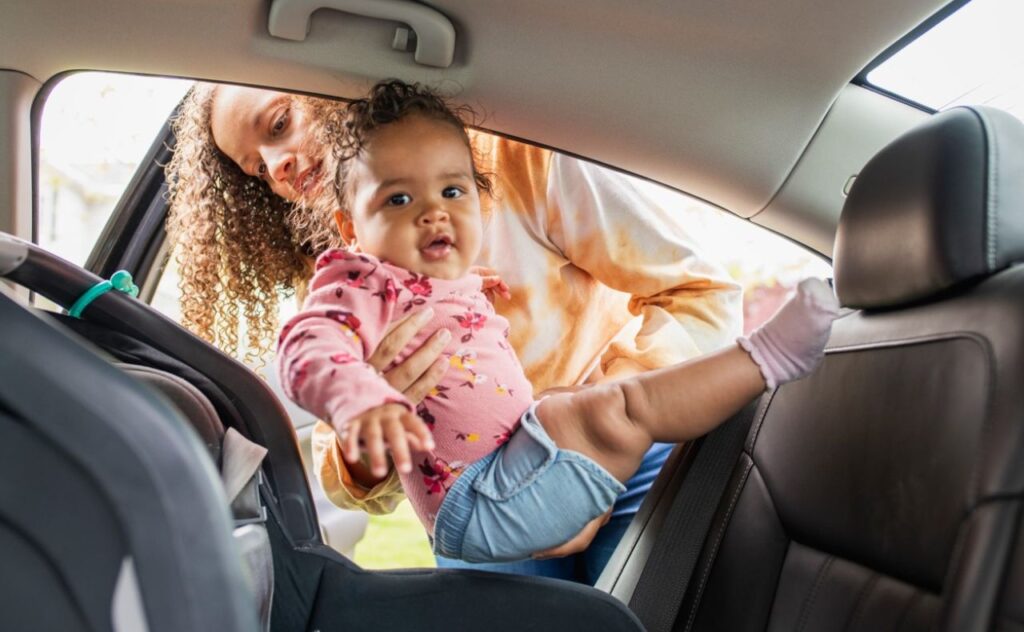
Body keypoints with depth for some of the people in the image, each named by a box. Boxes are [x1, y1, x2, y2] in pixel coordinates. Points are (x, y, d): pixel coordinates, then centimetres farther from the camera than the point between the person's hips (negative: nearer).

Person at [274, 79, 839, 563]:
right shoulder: (363, 290, -9)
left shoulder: (463, 296, 18)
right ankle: (767, 356, -13)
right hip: (474, 511, -10)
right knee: (616, 409, -21)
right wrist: (364, 402, -48)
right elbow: (309, 348, -30)